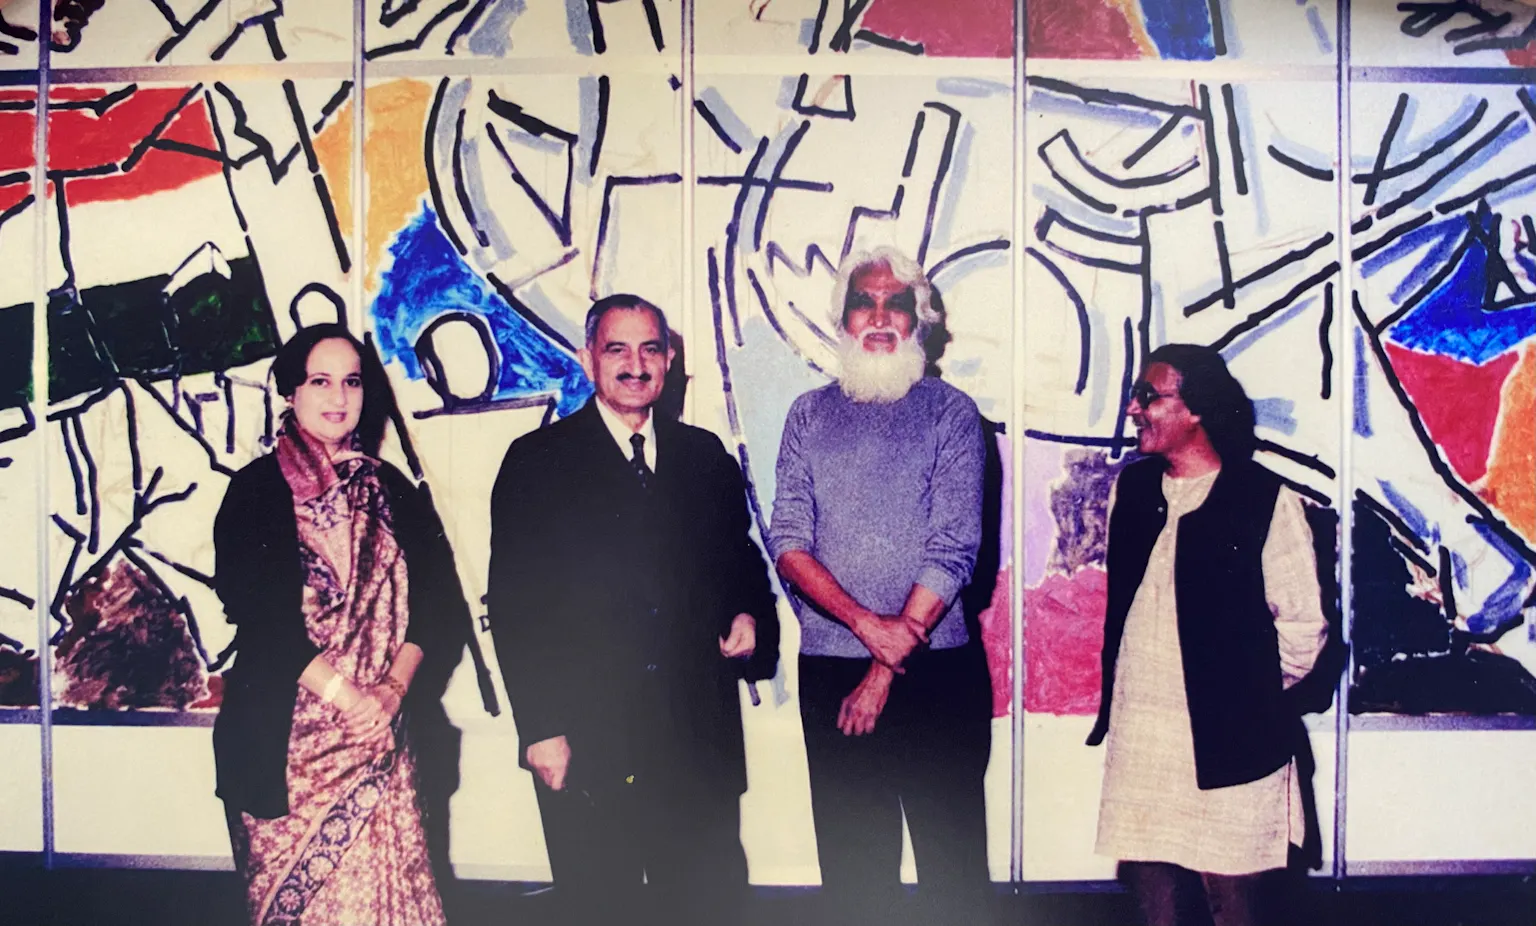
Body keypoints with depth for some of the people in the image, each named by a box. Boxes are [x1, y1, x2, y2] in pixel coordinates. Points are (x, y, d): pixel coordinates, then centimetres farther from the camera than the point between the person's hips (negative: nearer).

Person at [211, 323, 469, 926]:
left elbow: (434, 595, 4)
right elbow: (258, 611, -10)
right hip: (283, 734, -2)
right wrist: (348, 696, -14)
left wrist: (394, 686, -11)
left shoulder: (389, 489, 10)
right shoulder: (258, 488, 0)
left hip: (379, 733, 2)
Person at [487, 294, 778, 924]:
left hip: (700, 734, 3)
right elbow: (513, 606, -3)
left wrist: (748, 613, -2)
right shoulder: (537, 462, 0)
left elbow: (738, 558, 21)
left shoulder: (705, 455, 11)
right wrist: (541, 730, -9)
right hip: (585, 740, -2)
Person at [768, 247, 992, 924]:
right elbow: (787, 543, -1)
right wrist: (868, 624, -15)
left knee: (951, 853, 6)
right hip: (830, 668, 2)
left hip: (936, 669, -2)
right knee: (850, 855, 12)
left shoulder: (950, 411, 0)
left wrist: (886, 670, -11)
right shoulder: (810, 414, 7)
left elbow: (952, 551, -8)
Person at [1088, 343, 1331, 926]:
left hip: (1229, 752, -5)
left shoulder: (1266, 501, -8)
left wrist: (1244, 695, 3)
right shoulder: (1131, 488, 9)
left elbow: (1304, 626, -6)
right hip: (1135, 745, 5)